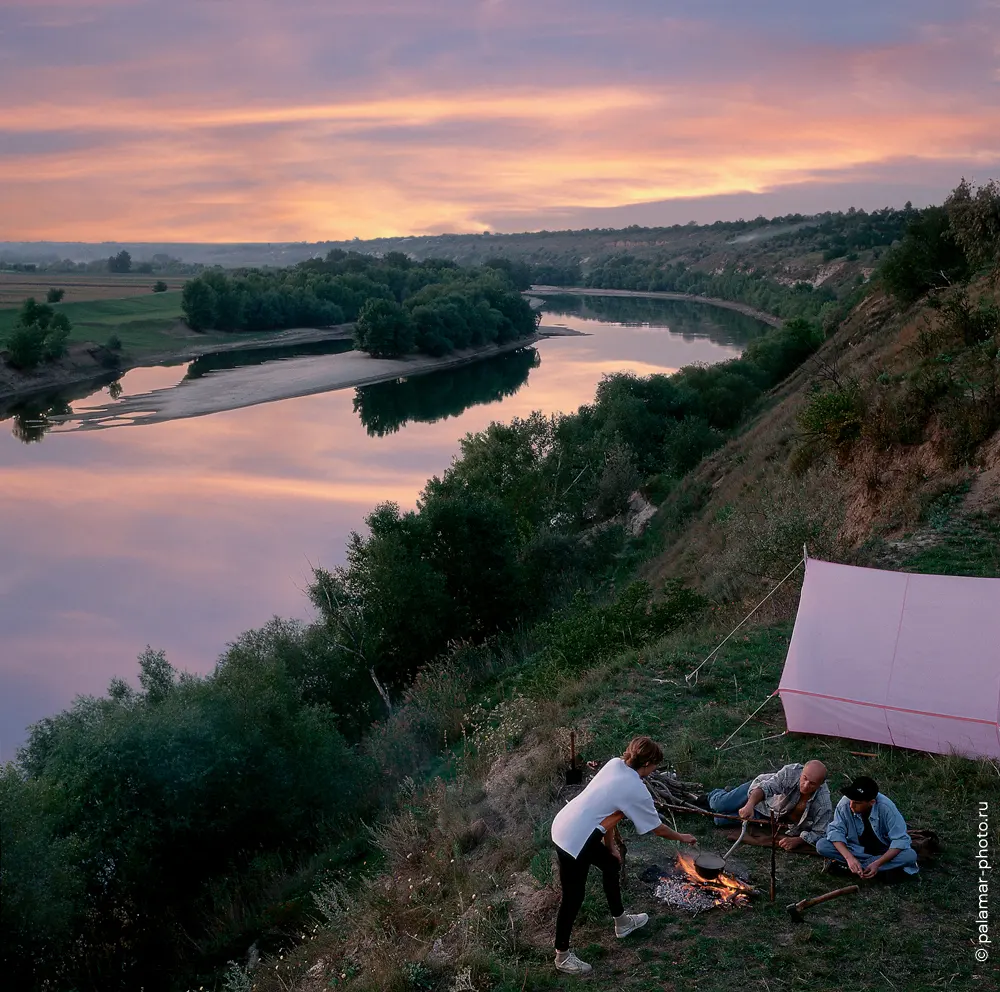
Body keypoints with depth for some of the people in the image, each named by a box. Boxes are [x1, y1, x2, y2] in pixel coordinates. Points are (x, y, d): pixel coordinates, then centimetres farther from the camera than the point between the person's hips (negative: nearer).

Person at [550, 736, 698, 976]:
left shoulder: (615, 764, 3)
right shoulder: (637, 791, -15)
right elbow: (658, 829, 1)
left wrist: (610, 845, 18)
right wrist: (681, 837, 19)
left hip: (566, 826, 9)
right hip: (573, 840, -9)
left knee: (611, 864, 25)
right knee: (573, 897, 6)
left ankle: (621, 922, 44)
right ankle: (562, 956, 23)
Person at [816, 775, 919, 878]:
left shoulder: (886, 808, -26)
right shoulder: (845, 804, -23)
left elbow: (901, 839, -24)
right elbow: (835, 831, -19)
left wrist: (877, 863, -34)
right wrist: (849, 858, -36)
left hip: (884, 852, -1)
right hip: (855, 850, 1)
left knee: (910, 855, -31)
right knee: (821, 845, -24)